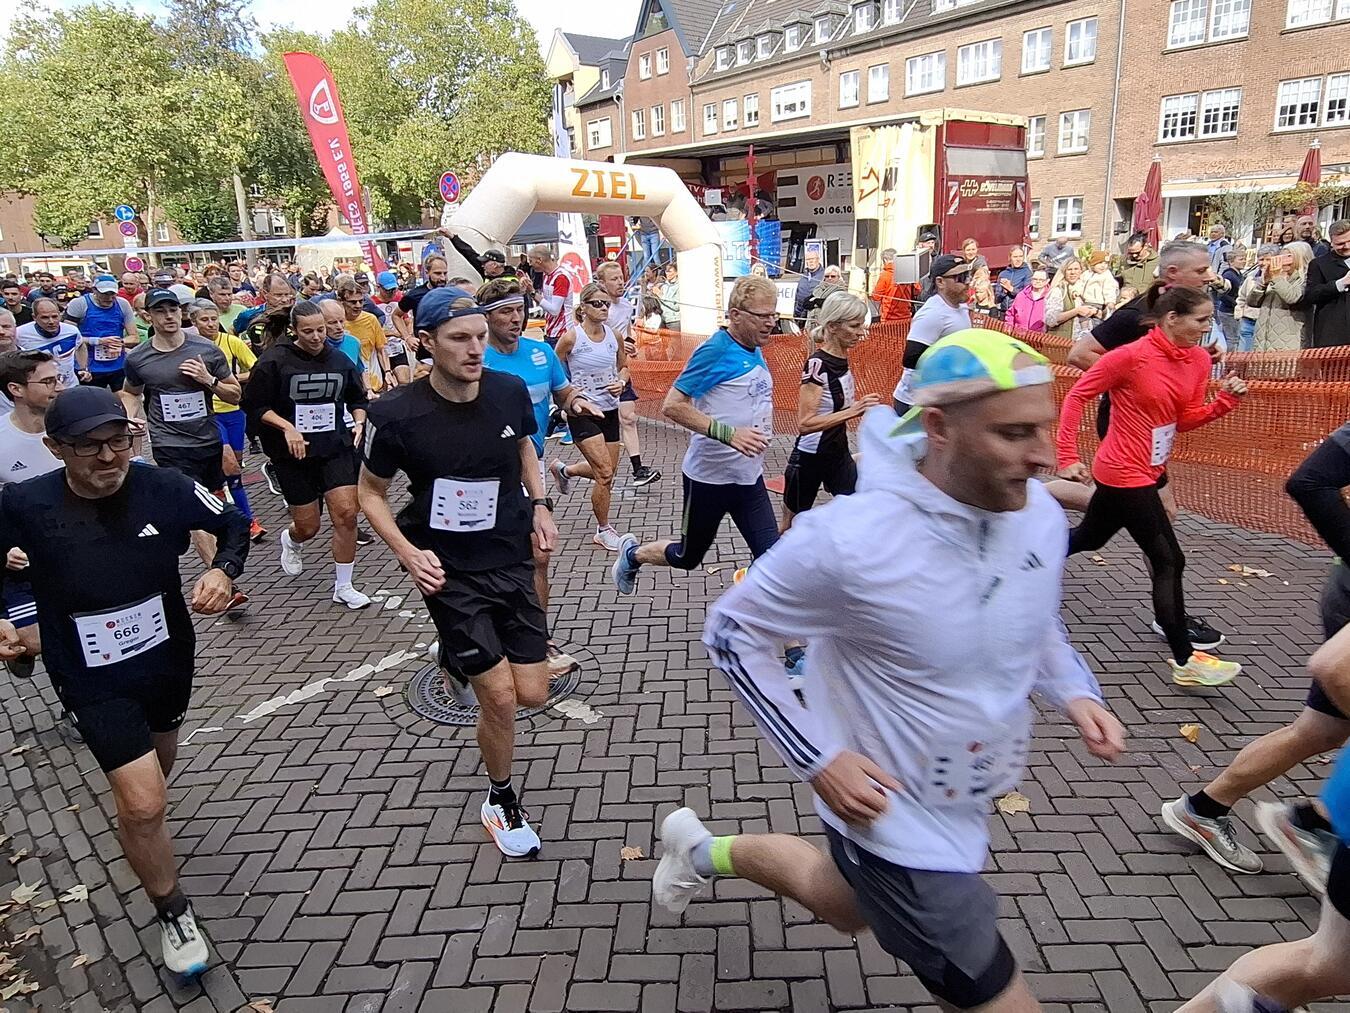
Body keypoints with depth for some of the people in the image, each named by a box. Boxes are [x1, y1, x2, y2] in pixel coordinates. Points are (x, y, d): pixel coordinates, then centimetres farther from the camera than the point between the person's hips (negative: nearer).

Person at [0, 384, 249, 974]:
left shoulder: (163, 488, -18)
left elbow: (234, 524, -2)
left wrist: (223, 572, -20)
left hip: (169, 658, 3)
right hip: (94, 681, -3)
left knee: (158, 764, 29)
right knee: (143, 802, -10)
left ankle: (140, 821, 65)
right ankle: (173, 913, 16)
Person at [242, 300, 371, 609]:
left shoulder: (339, 360, 4)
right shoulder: (273, 361, -8)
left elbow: (357, 398, 19)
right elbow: (254, 406, -5)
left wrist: (358, 422, 1)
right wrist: (287, 427, -18)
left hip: (336, 448, 3)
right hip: (293, 454, -3)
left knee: (346, 514, -10)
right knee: (308, 527, 4)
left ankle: (343, 588, 6)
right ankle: (291, 541, 45)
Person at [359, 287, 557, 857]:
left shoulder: (510, 391, -7)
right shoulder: (397, 414, -17)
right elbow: (371, 493, -2)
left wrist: (539, 505, 2)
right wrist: (408, 553, -16)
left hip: (511, 560, 4)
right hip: (450, 571, -4)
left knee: (533, 695, 5)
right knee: (500, 699, -6)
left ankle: (458, 657, 38)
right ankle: (502, 801, 24)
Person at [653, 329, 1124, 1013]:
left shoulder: (1041, 514, -11)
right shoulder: (849, 539, -31)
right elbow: (728, 632, -17)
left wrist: (1074, 694, -8)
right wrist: (817, 758, -21)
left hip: (968, 800, 7)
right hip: (891, 815, -7)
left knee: (844, 904, 32)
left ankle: (702, 853, 54)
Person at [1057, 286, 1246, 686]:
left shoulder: (1199, 359, 3)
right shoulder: (1132, 355, -18)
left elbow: (1186, 419, 9)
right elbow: (1077, 396, -14)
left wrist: (1226, 399, -8)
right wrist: (1068, 457, -17)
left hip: (1147, 471, 9)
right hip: (1126, 474, -9)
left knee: (1088, 539, 21)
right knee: (1168, 561, -5)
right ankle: (1185, 662, 4)